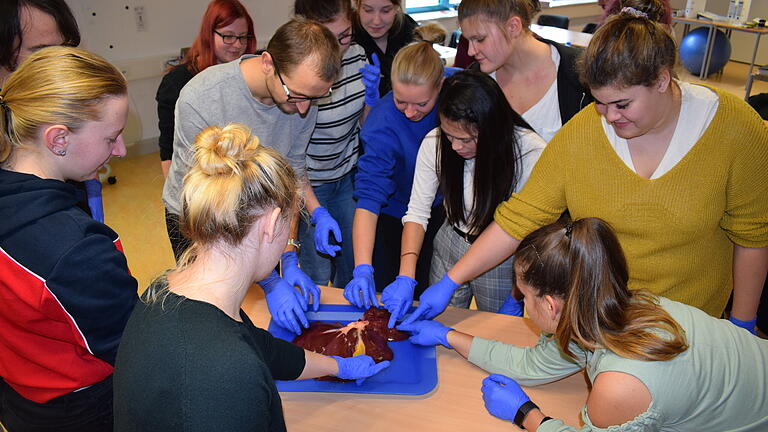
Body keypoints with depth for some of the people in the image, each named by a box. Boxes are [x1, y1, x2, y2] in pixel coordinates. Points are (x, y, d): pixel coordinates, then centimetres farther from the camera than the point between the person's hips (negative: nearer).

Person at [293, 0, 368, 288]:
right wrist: (317, 215, -32)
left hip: (348, 177, 6)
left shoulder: (356, 55, -7)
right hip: (308, 183, -5)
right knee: (317, 276, 3)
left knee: (353, 266, 18)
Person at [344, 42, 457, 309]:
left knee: (426, 288, 17)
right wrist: (362, 269, -48)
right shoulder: (382, 124, -36)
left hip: (440, 205, 4)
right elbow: (369, 197, -39)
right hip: (393, 213, -3)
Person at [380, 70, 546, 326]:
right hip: (450, 246, 2)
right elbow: (417, 212, -12)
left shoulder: (530, 152, -27)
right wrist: (406, 277, -23)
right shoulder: (435, 143, -19)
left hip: (503, 259, -2)